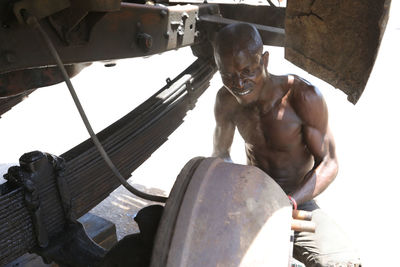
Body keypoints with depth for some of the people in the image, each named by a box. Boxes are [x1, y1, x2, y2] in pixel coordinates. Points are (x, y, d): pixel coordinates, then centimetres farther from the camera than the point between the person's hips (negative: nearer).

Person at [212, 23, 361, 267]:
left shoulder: (304, 97, -19)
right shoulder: (227, 100, -6)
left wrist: (288, 203, -28)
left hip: (298, 200, -3)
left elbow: (328, 163, -13)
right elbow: (220, 153, 9)